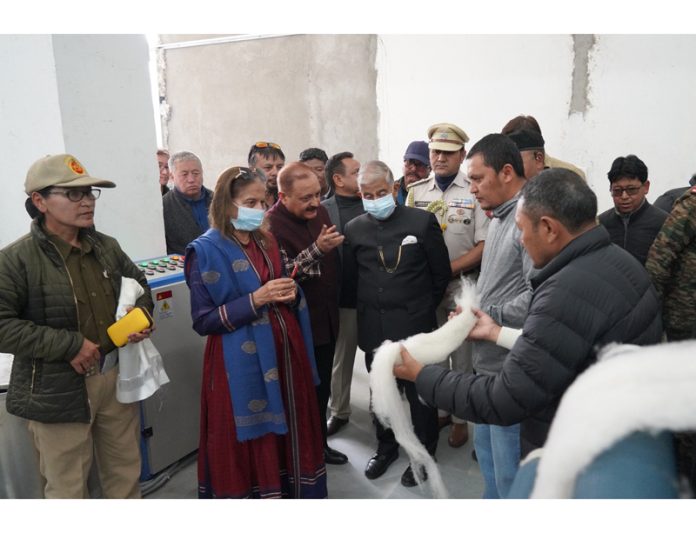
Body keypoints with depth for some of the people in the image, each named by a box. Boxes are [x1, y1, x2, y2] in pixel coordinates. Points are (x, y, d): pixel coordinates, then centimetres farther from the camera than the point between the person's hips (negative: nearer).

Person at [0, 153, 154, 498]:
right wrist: (68, 344, -22)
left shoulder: (106, 246, 4)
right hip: (57, 390, -5)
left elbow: (138, 284, 19)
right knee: (68, 487, 13)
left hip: (116, 377, 6)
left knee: (126, 472, 21)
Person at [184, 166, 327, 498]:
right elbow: (203, 321, -12)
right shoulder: (206, 251, -9)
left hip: (282, 353, 6)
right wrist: (255, 300, -21)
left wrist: (291, 294, -3)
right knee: (248, 445, 4)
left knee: (290, 434, 14)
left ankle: (291, 492, 32)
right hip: (241, 364, -6)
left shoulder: (267, 242, 10)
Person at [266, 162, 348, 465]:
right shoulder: (271, 225, -19)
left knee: (322, 388, 20)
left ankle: (319, 443, 38)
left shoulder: (320, 212, 4)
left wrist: (335, 303, 18)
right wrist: (317, 249, -36)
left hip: (326, 319, 7)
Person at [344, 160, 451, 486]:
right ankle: (386, 446, 38)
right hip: (373, 327, 3)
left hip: (414, 325, -3)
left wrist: (424, 309, 6)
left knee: (420, 392, 10)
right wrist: (369, 309, 7)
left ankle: (423, 453, 30)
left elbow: (441, 273, 0)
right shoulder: (354, 229, 3)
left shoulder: (422, 221, -7)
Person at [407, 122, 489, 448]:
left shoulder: (475, 192, -7)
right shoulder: (416, 192, 5)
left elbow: (484, 246, -10)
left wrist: (448, 268, -17)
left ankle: (460, 418, 25)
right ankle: (439, 410, 33)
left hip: (462, 286, -3)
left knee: (462, 356, 9)